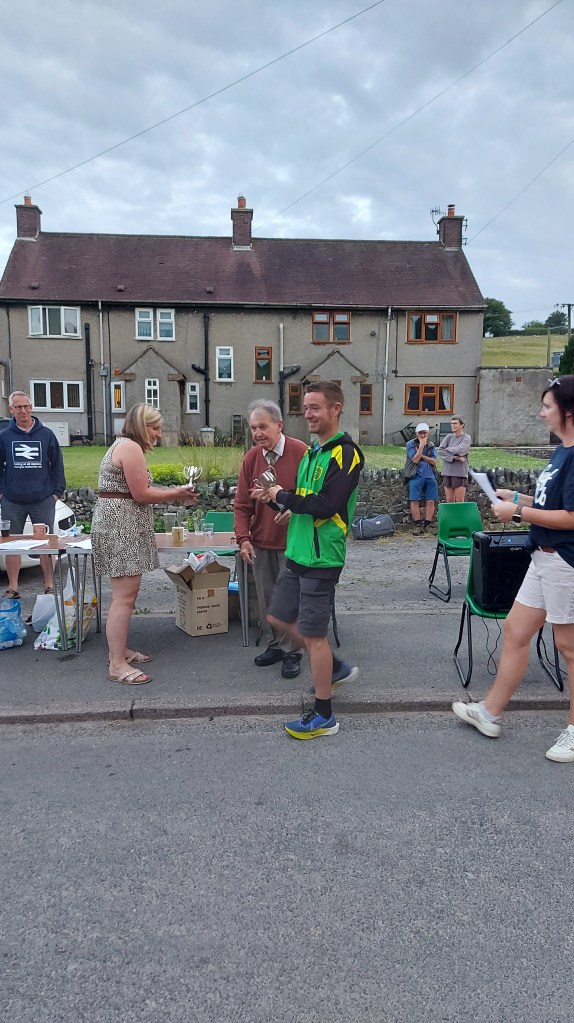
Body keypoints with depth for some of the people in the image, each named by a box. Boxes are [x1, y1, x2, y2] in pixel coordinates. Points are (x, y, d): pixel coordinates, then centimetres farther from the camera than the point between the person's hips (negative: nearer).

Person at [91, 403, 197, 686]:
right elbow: (141, 494, -17)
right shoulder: (131, 447, -13)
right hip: (121, 527, -11)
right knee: (125, 596, -10)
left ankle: (119, 650, 27)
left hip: (118, 525, 11)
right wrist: (176, 493, -4)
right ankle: (117, 665, -6)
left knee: (125, 593, 17)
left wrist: (174, 494, 8)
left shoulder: (124, 445, 19)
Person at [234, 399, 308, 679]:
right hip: (261, 543, 4)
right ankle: (274, 645, 28)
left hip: (293, 542, -4)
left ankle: (292, 652, 16)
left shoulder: (301, 453, -12)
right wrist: (244, 538, -5)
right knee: (266, 598, 12)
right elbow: (242, 504, 4)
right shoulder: (251, 458, 1)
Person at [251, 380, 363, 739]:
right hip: (298, 553, 9)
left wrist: (283, 496, -13)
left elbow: (326, 505, -25)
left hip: (322, 558, -9)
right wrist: (276, 497, -1)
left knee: (314, 634, -2)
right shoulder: (312, 451, 13)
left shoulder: (346, 453, -15)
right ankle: (337, 668, 34)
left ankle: (324, 716, 14)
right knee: (280, 618, 18)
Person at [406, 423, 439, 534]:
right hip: (416, 476, -3)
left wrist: (421, 456, -5)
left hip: (430, 476, 3)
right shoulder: (410, 444, 4)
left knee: (430, 501, -2)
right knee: (415, 500, -7)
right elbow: (415, 459, -9)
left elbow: (434, 461, 3)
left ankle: (427, 525, 4)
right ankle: (417, 525, -1)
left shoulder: (431, 445, 15)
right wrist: (421, 445, -10)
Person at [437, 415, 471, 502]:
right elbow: (439, 451, -1)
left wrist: (447, 449, 2)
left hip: (460, 473, -4)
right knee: (449, 501, 7)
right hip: (447, 472, 4)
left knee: (460, 502, -3)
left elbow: (459, 450, -15)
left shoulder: (466, 438, 1)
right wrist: (454, 457, -13)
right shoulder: (449, 437, 12)